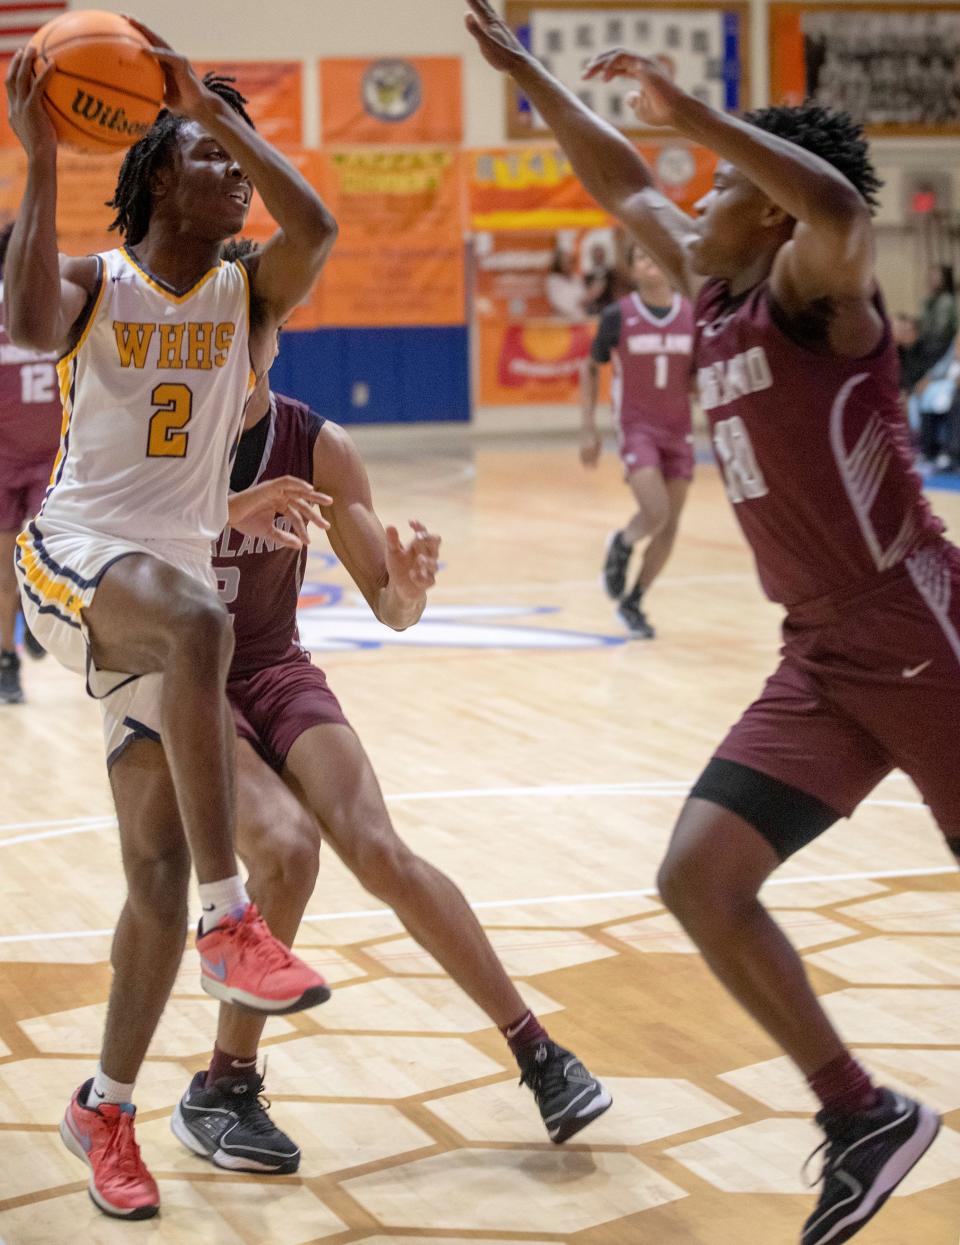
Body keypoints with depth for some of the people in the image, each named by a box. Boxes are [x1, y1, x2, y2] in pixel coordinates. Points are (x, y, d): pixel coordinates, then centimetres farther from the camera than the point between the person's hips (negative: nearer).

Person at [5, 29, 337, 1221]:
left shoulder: (251, 292, 8)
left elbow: (316, 227, -15)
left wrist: (215, 107, -15)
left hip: (176, 578, 4)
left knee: (159, 876, 2)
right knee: (197, 621, -40)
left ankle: (104, 1110, 19)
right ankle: (230, 923, -39)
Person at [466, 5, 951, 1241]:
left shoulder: (815, 293, -9)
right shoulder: (715, 304, 13)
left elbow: (842, 204, -33)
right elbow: (623, 186, 26)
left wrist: (690, 112, -26)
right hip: (820, 661, 8)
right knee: (699, 877, -2)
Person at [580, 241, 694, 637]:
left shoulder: (693, 316, -2)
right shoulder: (618, 316, -7)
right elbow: (590, 367, 5)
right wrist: (588, 428, 1)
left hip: (679, 429, 4)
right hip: (636, 427, -4)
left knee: (669, 525, 6)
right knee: (655, 512, -21)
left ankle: (633, 602, 23)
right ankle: (621, 546, 14)